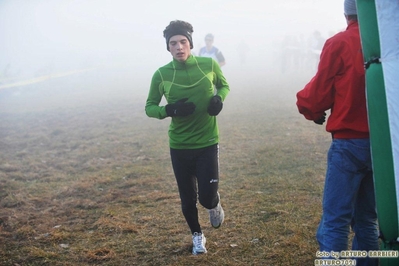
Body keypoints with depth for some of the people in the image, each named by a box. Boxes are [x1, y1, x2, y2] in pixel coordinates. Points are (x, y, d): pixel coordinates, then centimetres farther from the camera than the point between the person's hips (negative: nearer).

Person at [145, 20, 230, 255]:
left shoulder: (209, 65, -8)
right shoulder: (161, 74, -10)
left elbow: (224, 85, 11)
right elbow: (150, 107, 0)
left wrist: (219, 98, -11)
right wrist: (170, 110, -20)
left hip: (207, 143, -1)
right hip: (179, 146, 1)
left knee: (207, 197, -5)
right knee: (187, 198, 13)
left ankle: (215, 205, 34)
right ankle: (197, 234, 41)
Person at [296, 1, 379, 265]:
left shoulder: (340, 44, -10)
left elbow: (319, 95, -5)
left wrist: (307, 105, 17)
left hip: (349, 143, -5)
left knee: (335, 222, -3)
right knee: (366, 220, 16)